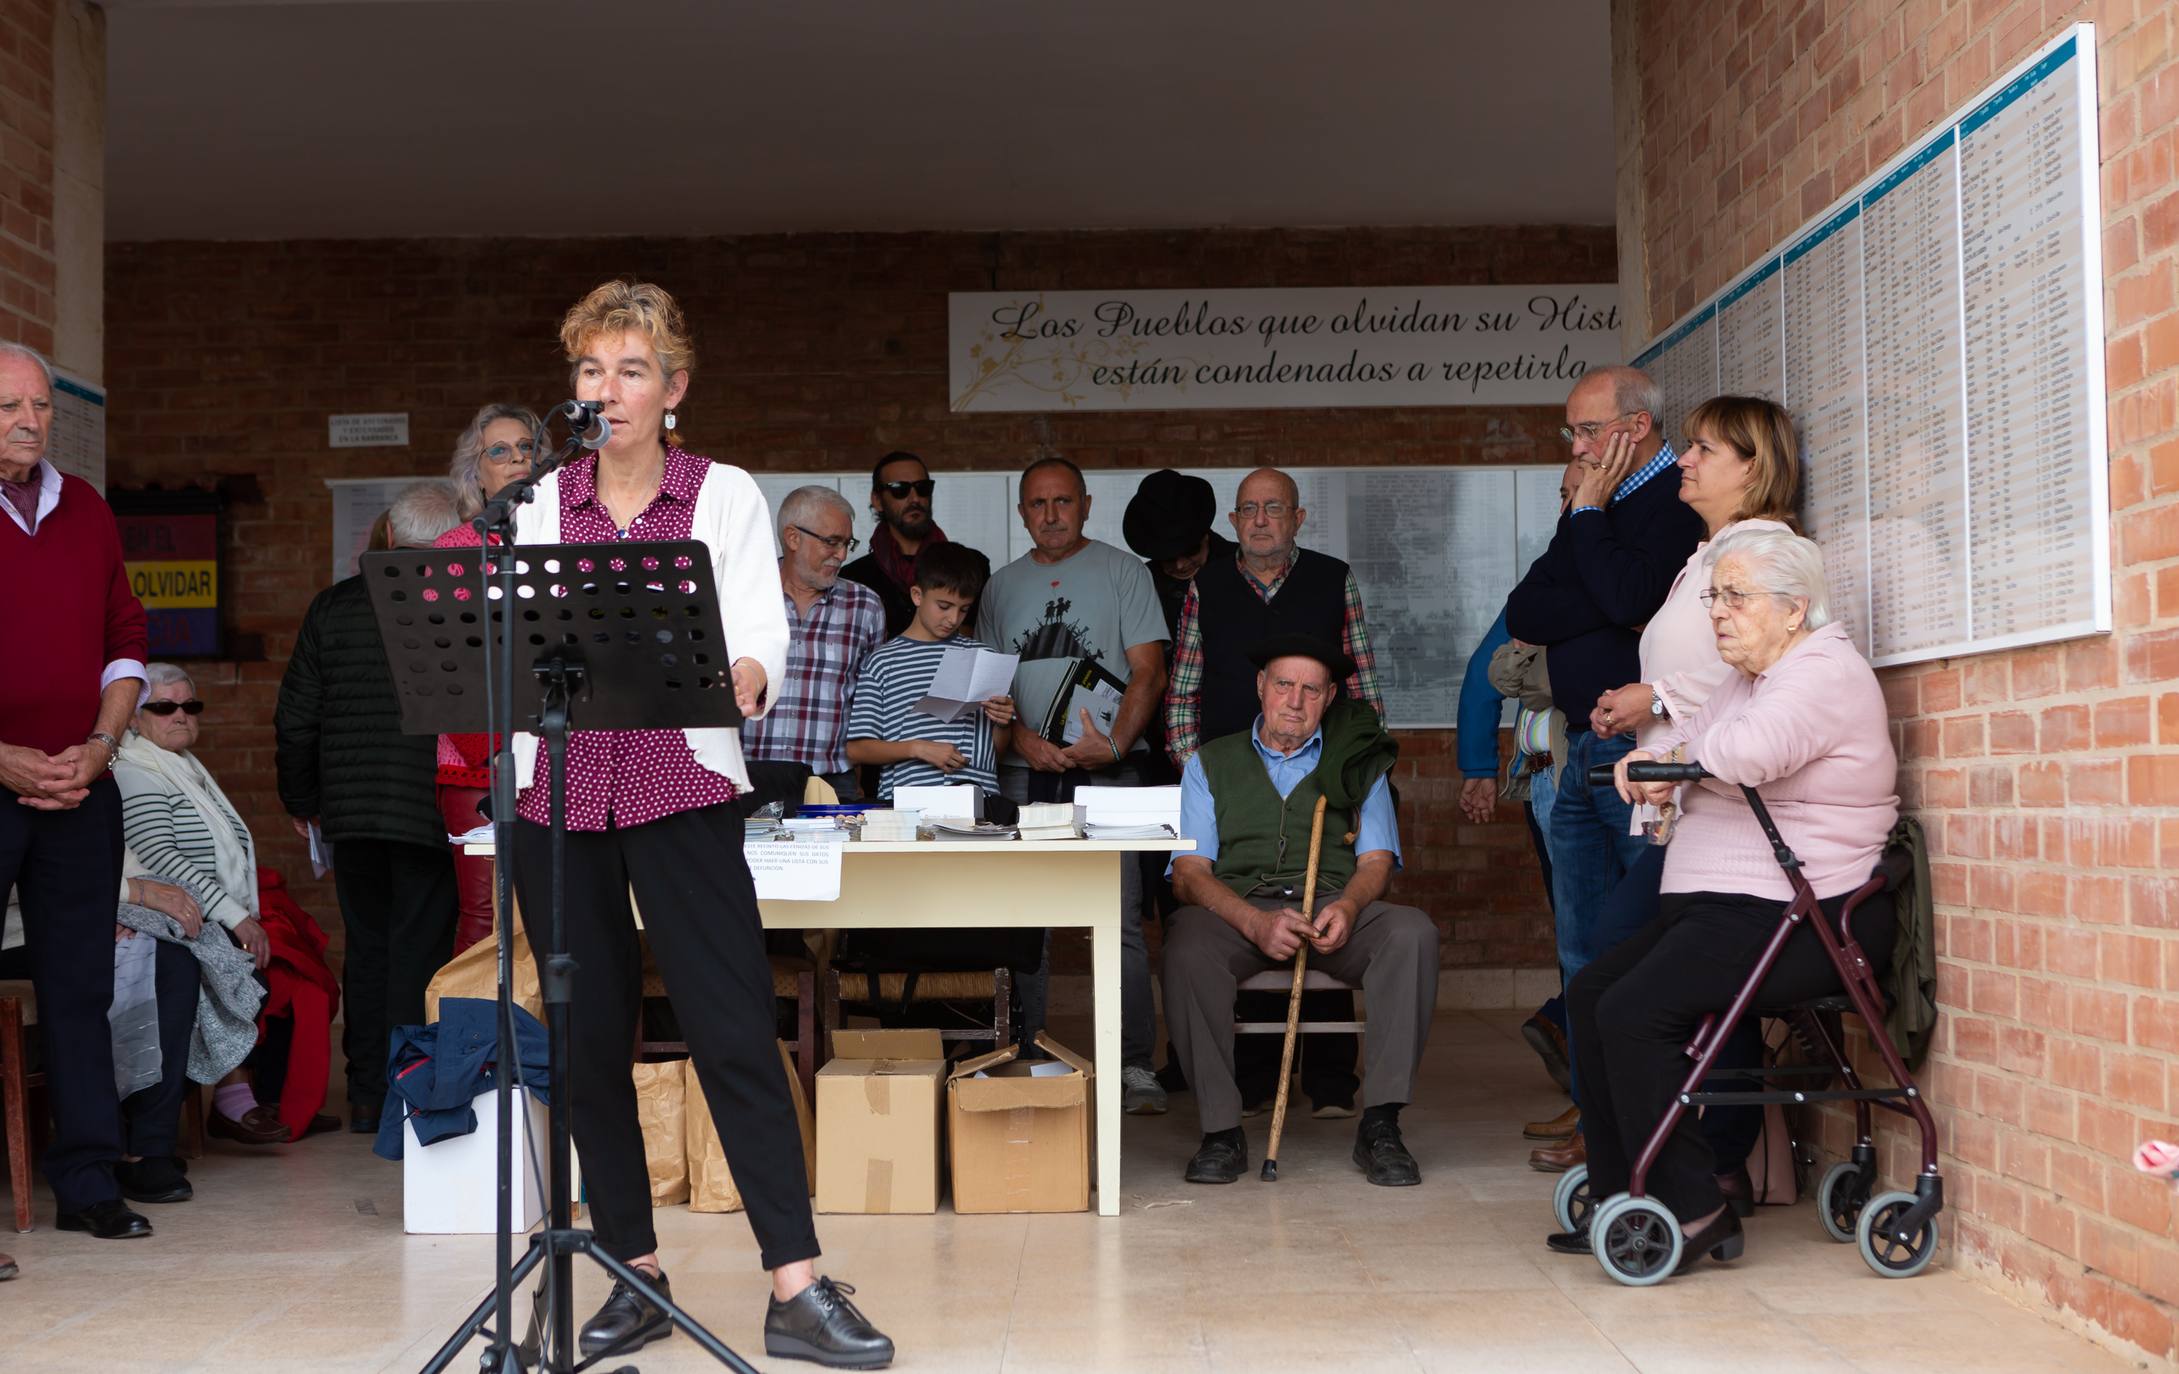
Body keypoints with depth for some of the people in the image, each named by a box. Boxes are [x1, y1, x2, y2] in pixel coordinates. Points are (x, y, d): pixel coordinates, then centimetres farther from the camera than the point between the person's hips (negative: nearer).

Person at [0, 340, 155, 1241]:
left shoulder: (84, 511, 13)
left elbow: (124, 638, 15)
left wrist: (100, 745, 0)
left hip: (80, 787, 5)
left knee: (80, 985, 8)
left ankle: (88, 1182, 16)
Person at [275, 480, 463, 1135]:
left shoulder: (334, 605, 3)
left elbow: (294, 718, 7)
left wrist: (300, 799, 19)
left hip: (350, 809, 4)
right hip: (432, 808, -4)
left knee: (366, 948, 15)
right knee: (419, 949, 2)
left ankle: (366, 1098, 21)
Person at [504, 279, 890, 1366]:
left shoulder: (725, 495, 3)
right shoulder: (544, 503, 11)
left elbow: (761, 636, -8)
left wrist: (742, 678, -29)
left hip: (682, 789, -3)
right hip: (558, 793, 3)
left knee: (733, 1030, -8)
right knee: (589, 1039, 6)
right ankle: (634, 1274, 18)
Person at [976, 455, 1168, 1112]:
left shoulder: (1122, 572, 7)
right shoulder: (1001, 587, 16)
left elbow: (1148, 671, 0)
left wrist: (1114, 742, -14)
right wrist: (1024, 741, -4)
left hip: (1106, 768, -3)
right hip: (1024, 769, 3)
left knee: (1120, 920, -7)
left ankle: (1136, 1066, -4)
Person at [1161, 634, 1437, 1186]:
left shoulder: (1356, 763, 19)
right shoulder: (1210, 763, 15)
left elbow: (1377, 860, 8)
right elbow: (1189, 873, 2)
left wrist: (1347, 907, -18)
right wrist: (1256, 922, -19)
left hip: (1336, 911, 1)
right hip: (1238, 909, -1)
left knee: (1412, 931, -31)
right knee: (1187, 942, -35)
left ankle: (1380, 1127, -27)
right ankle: (1221, 1131, -27)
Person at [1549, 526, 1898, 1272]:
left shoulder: (1825, 673, -13)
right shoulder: (1748, 677, 20)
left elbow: (1745, 751, -30)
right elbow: (1687, 737, 22)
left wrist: (1680, 756, -9)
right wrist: (1648, 758, -3)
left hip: (1796, 920, -11)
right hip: (1721, 909, 11)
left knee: (1635, 1011, -22)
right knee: (1591, 992, 5)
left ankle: (1693, 1211, -14)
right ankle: (1621, 1202, 7)